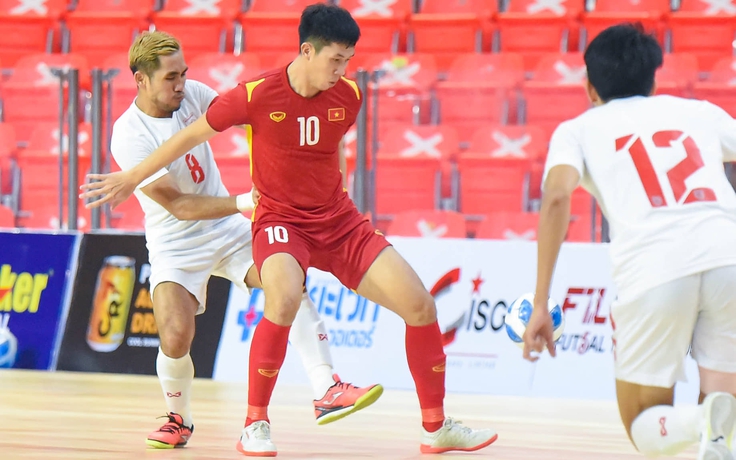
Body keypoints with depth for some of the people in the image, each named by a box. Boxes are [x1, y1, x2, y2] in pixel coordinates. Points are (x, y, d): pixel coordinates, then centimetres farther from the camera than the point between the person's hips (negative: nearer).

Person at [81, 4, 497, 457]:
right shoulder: (257, 96, -16)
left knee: (419, 304, -7)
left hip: (338, 221, 5)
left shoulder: (348, 97, -4)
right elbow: (191, 135, -2)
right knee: (284, 300, -36)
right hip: (280, 221, -4)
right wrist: (132, 178, 6)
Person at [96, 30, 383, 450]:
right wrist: (245, 202, -30)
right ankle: (179, 420, 9)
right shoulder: (129, 137, -22)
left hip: (228, 230, 4)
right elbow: (178, 206, -24)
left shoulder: (193, 95, -7)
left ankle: (327, 392, -22)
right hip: (175, 247, -4)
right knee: (176, 337, -22)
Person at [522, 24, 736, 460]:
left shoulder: (578, 129, 20)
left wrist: (540, 304, -1)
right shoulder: (700, 112, 27)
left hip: (652, 272, -1)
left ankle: (700, 423, -20)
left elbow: (557, 197, 1)